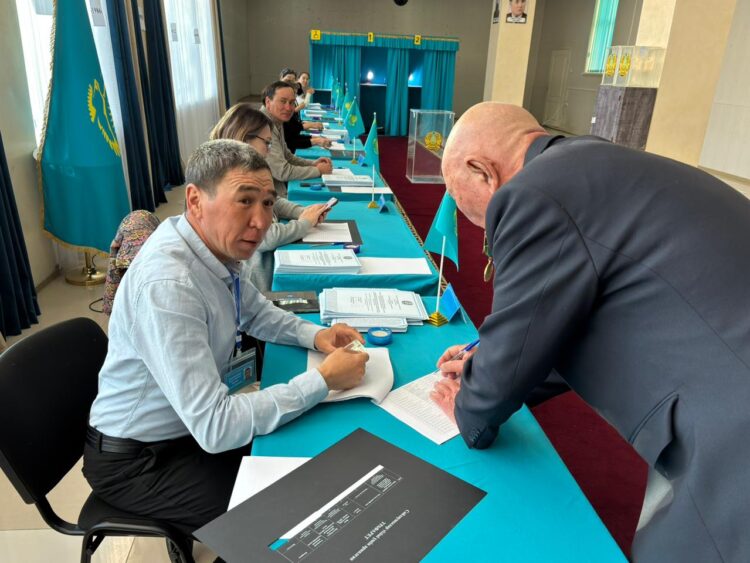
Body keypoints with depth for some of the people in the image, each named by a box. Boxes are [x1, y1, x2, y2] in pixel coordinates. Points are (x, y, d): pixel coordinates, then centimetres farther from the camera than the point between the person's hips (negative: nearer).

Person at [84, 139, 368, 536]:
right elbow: (215, 428, -33)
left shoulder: (220, 247, -8)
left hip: (193, 424, 8)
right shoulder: (167, 285, -34)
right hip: (136, 462, -7)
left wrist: (314, 334, -7)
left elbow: (255, 313, 11)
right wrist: (323, 380, -27)